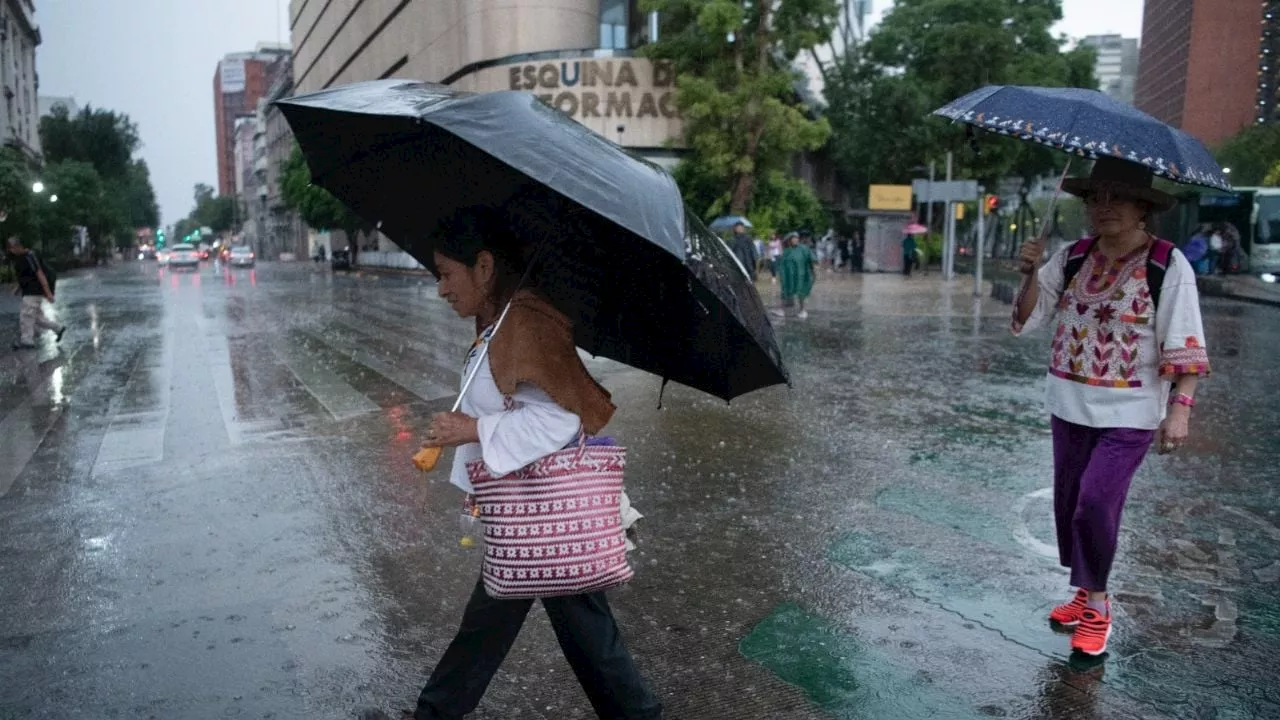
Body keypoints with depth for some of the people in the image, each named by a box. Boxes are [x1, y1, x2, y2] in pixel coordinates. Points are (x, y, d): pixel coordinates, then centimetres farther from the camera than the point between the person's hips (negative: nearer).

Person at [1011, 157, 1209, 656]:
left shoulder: (1167, 265, -10)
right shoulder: (1071, 259, 1)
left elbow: (1185, 347, -11)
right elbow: (1028, 317, 0)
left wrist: (1180, 410, -18)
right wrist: (1031, 274, -17)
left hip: (1129, 413, -5)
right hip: (1070, 405, 5)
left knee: (1095, 503, -11)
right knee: (1068, 501, 12)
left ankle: (1097, 605, 11)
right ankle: (1087, 594, 31)